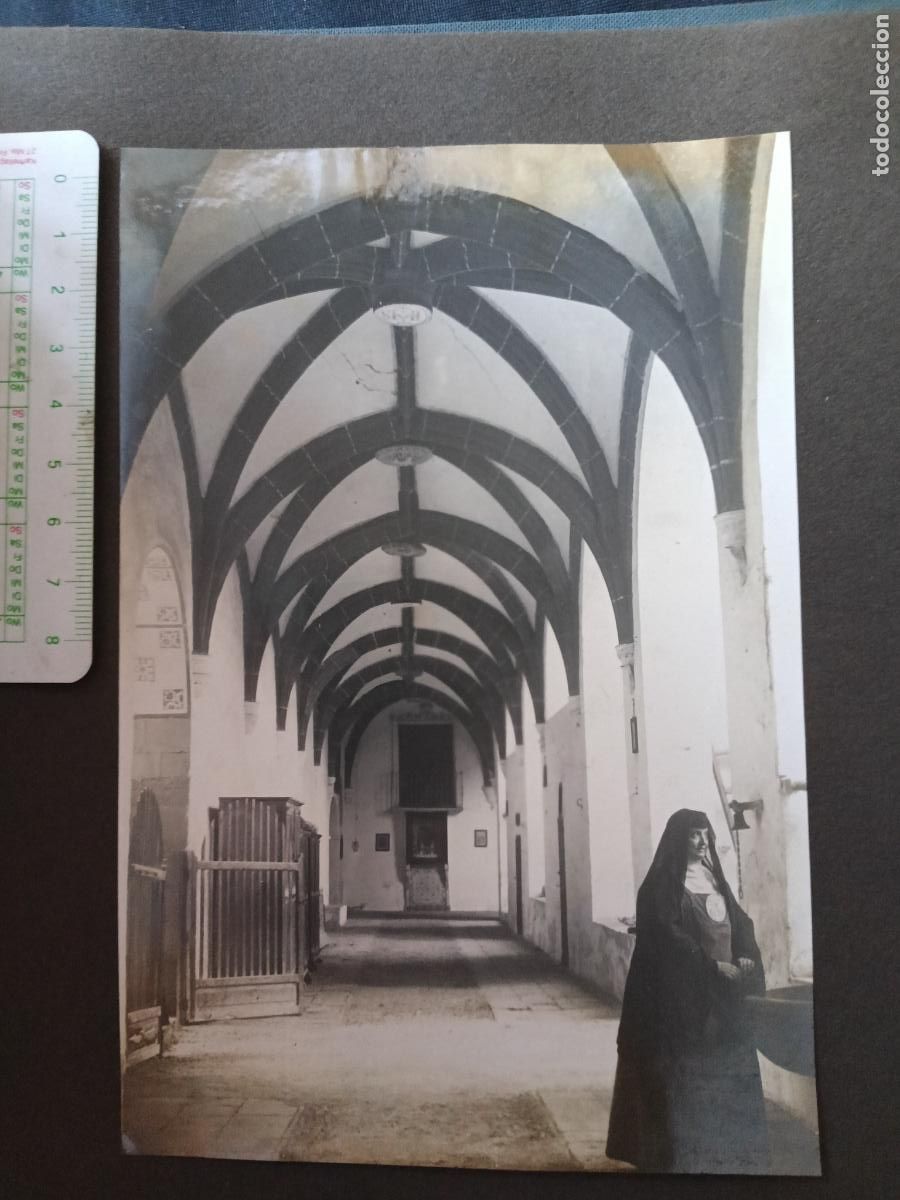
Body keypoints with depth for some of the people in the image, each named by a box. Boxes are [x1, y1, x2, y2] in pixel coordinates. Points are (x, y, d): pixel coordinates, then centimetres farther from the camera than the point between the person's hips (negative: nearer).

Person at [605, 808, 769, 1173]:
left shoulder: (713, 877, 13)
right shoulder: (662, 883, -9)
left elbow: (739, 921, 11)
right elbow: (669, 936, -16)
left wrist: (746, 957, -8)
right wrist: (713, 966, -19)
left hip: (723, 993, 7)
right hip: (683, 994, -7)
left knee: (728, 1072, 9)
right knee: (686, 1075, -4)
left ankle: (727, 1150, 20)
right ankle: (684, 1153, 6)